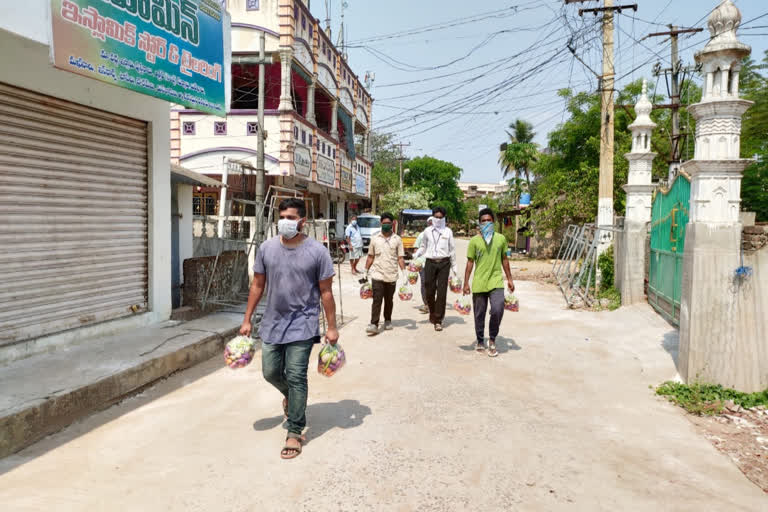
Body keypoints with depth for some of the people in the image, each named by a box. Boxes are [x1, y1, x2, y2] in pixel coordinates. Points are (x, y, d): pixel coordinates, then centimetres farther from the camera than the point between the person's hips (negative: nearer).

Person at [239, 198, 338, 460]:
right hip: (272, 322, 4)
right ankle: (291, 395, 46)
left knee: (296, 377, -5)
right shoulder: (267, 248, 0)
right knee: (270, 372, 12)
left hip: (302, 324, -4)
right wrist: (247, 319, 7)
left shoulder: (317, 251, -10)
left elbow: (325, 292, -5)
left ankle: (295, 433, 9)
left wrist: (331, 327, -5)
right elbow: (258, 285, 8)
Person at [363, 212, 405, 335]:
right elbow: (370, 257, 10)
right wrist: (366, 271, 8)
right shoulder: (375, 239, 6)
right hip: (377, 275, -1)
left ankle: (388, 321, 28)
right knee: (377, 300, -9)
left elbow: (400, 258, 3)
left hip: (391, 276, 1)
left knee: (389, 300, 12)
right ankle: (374, 324, -10)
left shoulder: (397, 239, 4)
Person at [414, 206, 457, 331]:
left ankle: (438, 320, -1)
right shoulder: (427, 231, 8)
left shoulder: (448, 231, 6)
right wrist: (416, 255, -3)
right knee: (430, 291, 4)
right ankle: (432, 314, 28)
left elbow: (452, 249, 10)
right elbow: (423, 246, 15)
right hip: (430, 262, 1)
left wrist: (454, 266, 9)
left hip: (444, 263, -1)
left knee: (442, 292, -6)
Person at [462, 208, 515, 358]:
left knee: (498, 310, -16)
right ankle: (480, 342, 26)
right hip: (479, 283, 0)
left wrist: (510, 279, 11)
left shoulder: (501, 238, 5)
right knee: (479, 314, 8)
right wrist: (466, 283, -2)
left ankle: (492, 340, 5)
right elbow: (470, 262, 1)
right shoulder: (474, 240, 0)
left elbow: (504, 260, 13)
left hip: (496, 282, 0)